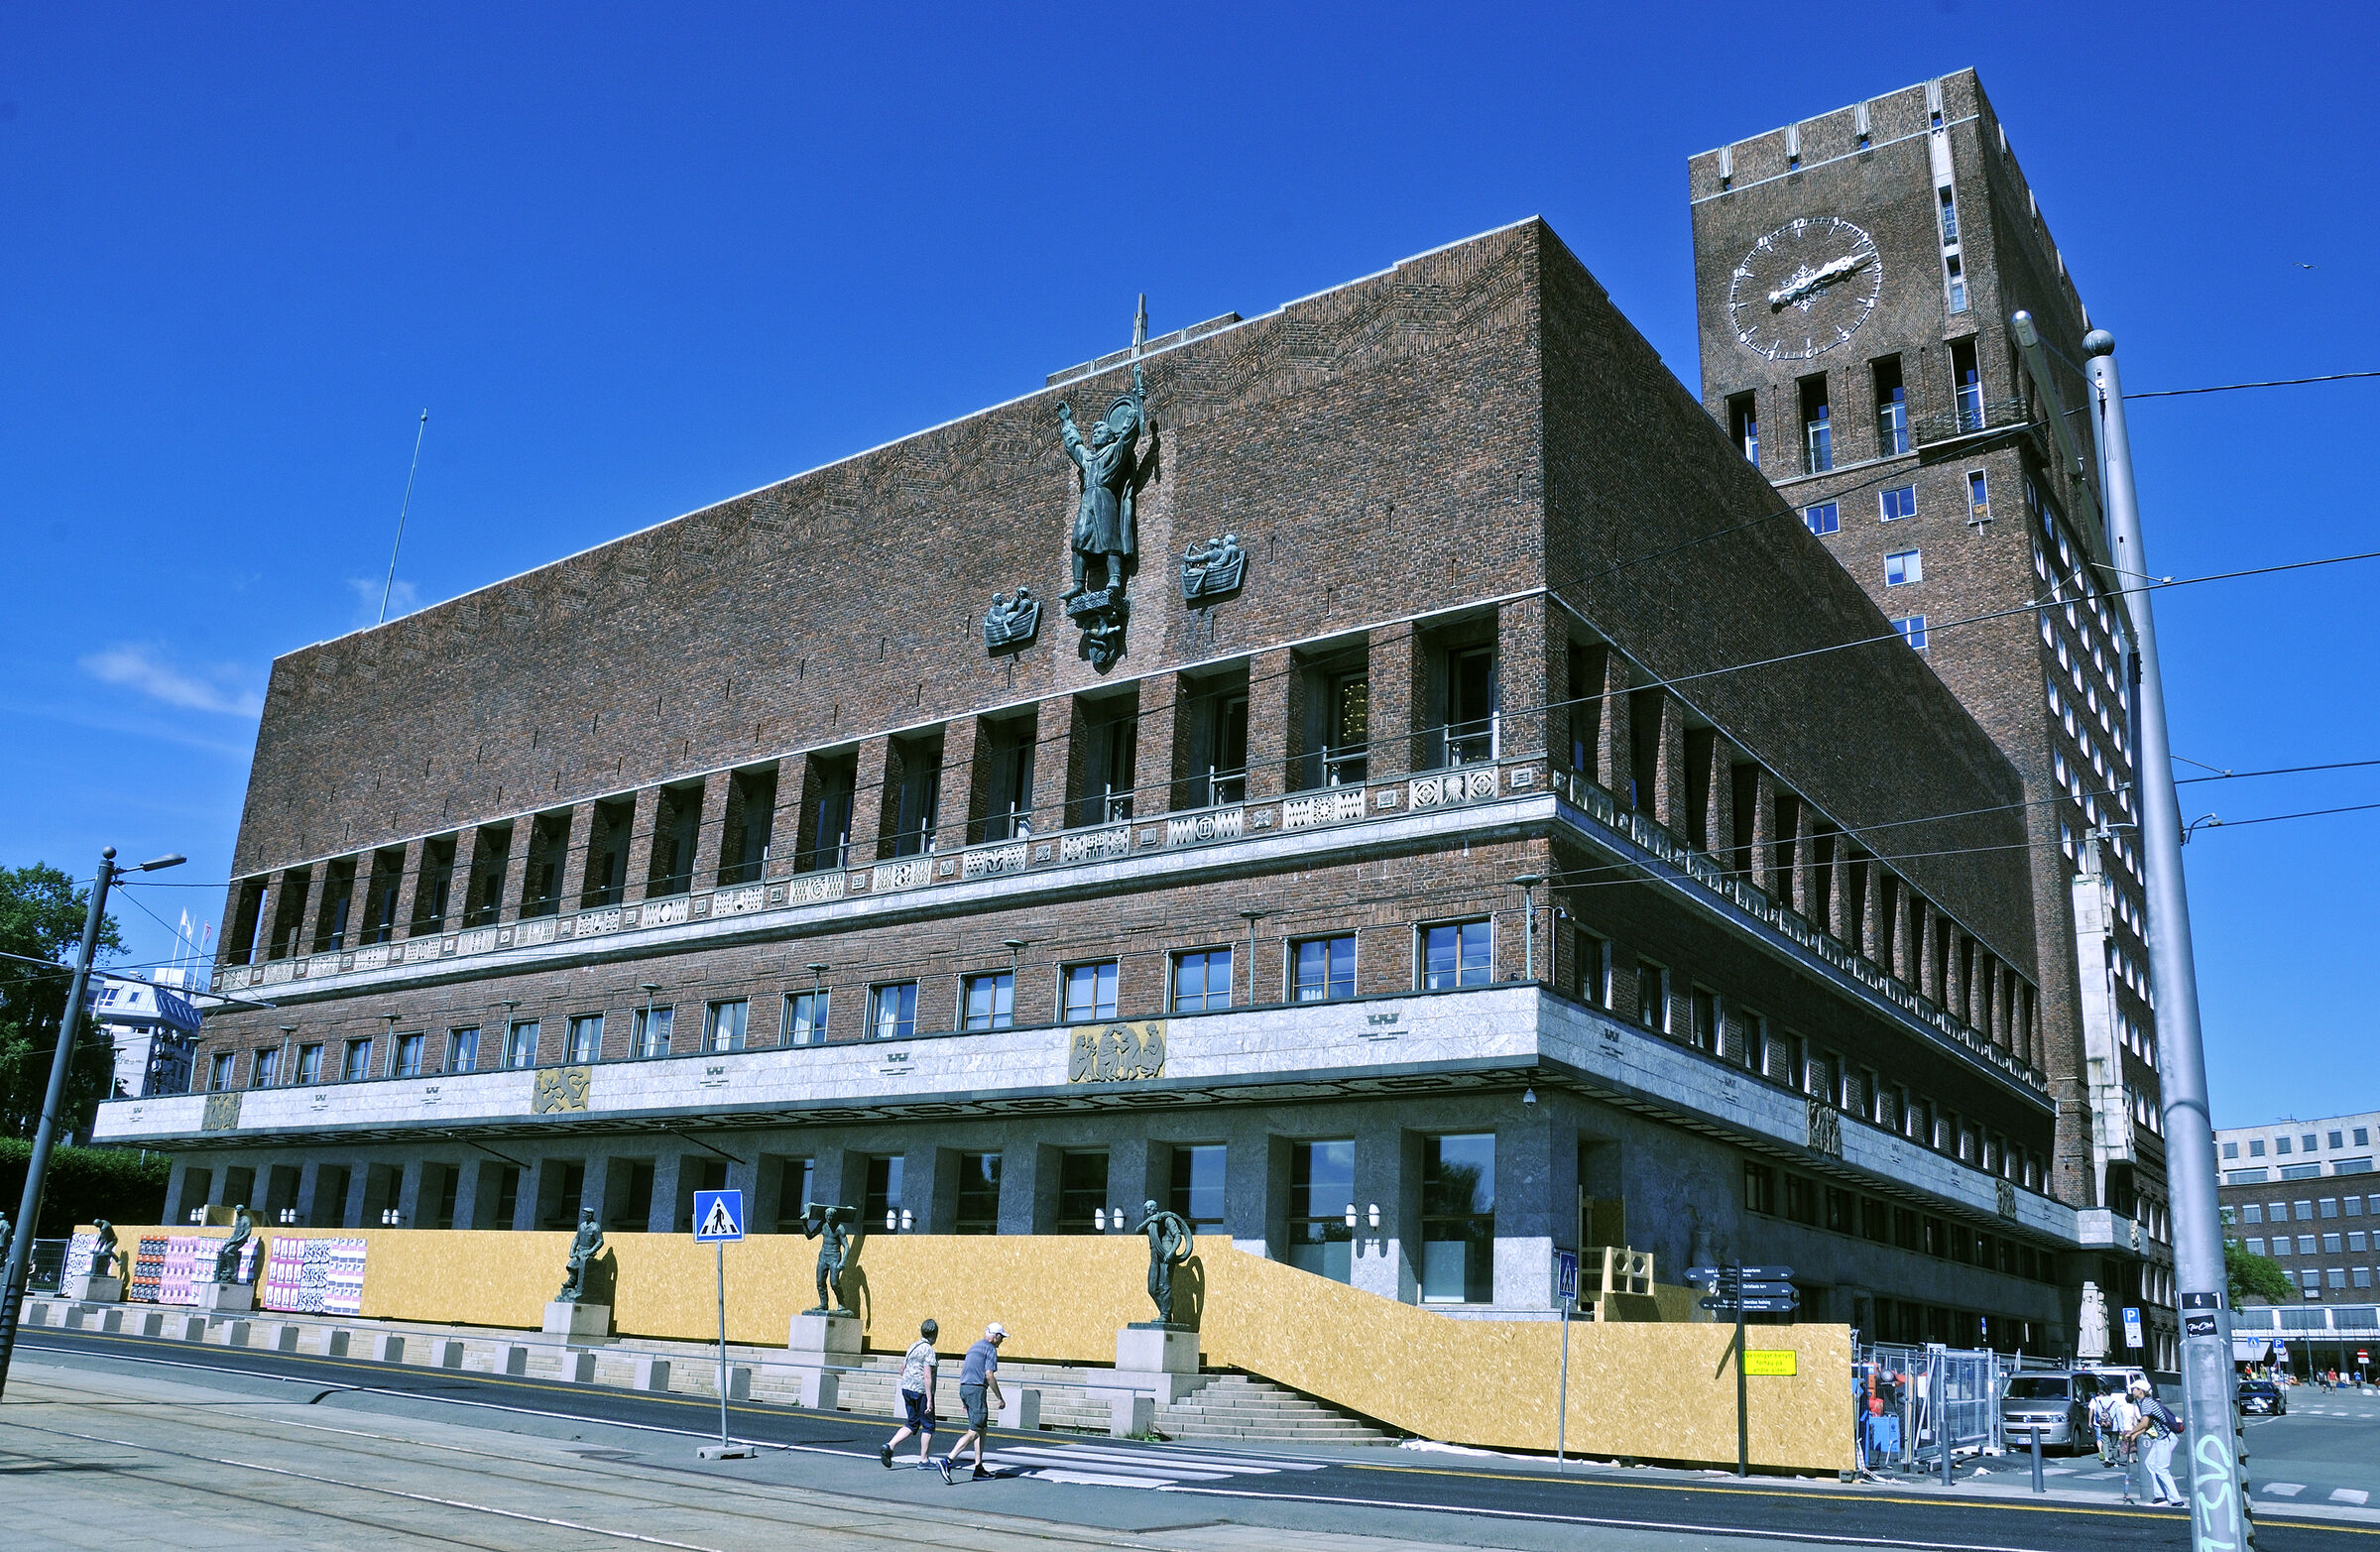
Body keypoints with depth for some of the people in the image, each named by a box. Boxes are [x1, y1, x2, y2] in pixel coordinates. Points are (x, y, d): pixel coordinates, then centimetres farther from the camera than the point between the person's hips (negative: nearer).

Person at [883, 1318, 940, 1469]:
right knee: (928, 1426, 6)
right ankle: (924, 1460, 9)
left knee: (911, 1424, 15)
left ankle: (889, 1446, -1)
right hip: (921, 1391, -8)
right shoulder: (928, 1350, -14)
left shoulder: (912, 1346, 10)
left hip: (906, 1388, 8)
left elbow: (902, 1370, 19)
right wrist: (929, 1400, -19)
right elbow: (927, 1376, -20)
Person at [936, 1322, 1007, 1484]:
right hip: (977, 1389, -9)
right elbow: (989, 1375, -15)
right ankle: (947, 1462, -20)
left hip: (964, 1387, 9)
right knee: (973, 1432, -9)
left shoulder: (974, 1347, 21)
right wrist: (999, 1398, -9)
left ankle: (979, 1468, 12)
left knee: (982, 1429, 14)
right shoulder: (990, 1349, -6)